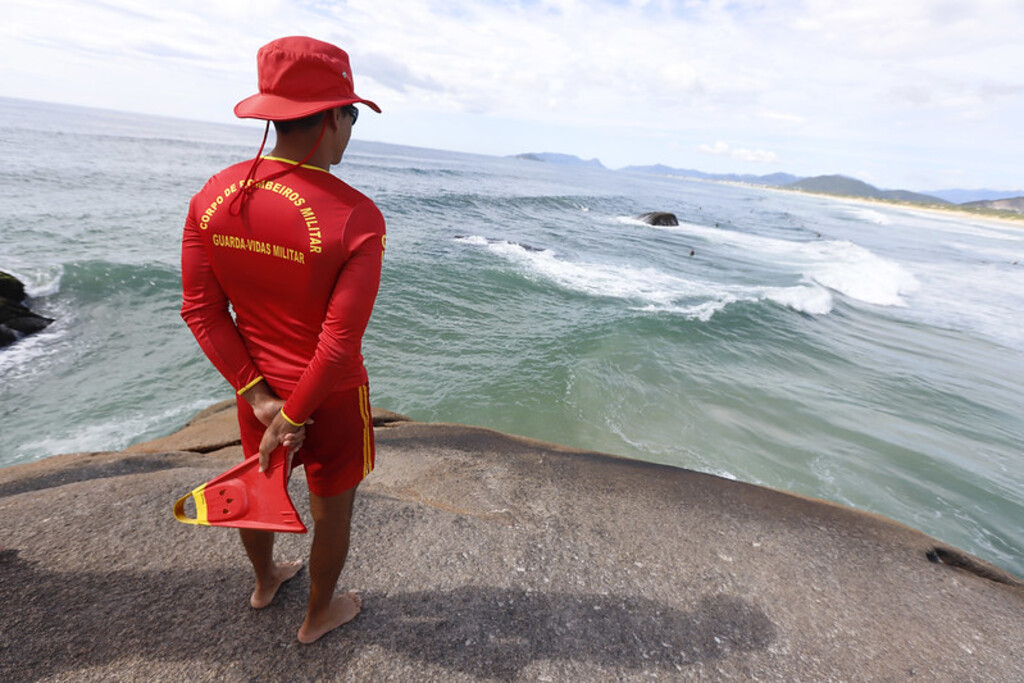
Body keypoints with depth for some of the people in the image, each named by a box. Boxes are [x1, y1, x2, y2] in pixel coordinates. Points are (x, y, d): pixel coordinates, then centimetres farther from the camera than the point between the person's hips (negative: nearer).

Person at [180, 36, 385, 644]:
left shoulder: (213, 196, -8)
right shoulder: (357, 217, -26)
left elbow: (201, 310, -7)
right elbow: (341, 343, -26)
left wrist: (258, 395, -6)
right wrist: (292, 419, -14)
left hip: (256, 387, 6)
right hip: (329, 396, -5)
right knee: (332, 512, 20)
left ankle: (265, 581, 59)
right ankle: (319, 616, 46)